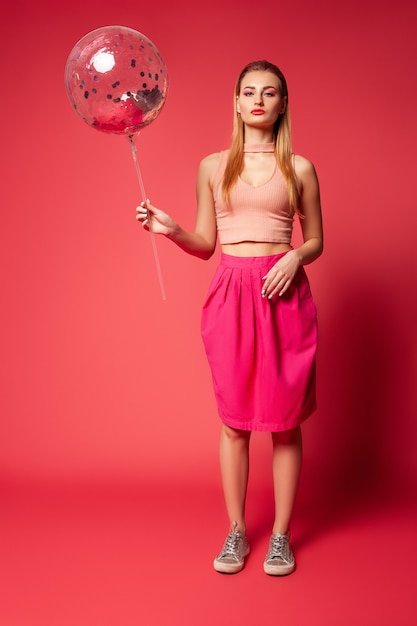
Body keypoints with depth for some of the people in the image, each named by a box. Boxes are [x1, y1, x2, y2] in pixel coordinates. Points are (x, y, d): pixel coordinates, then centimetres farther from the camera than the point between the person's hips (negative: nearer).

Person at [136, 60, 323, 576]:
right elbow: (205, 244, 11)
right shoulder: (212, 167, 9)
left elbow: (316, 241, 11)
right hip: (231, 293, 1)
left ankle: (281, 535, 18)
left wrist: (295, 256, -10)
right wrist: (170, 230, -7)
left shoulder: (299, 168, 6)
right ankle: (236, 532, 20)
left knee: (285, 419, 3)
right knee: (234, 420, 6)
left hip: (284, 294, -1)